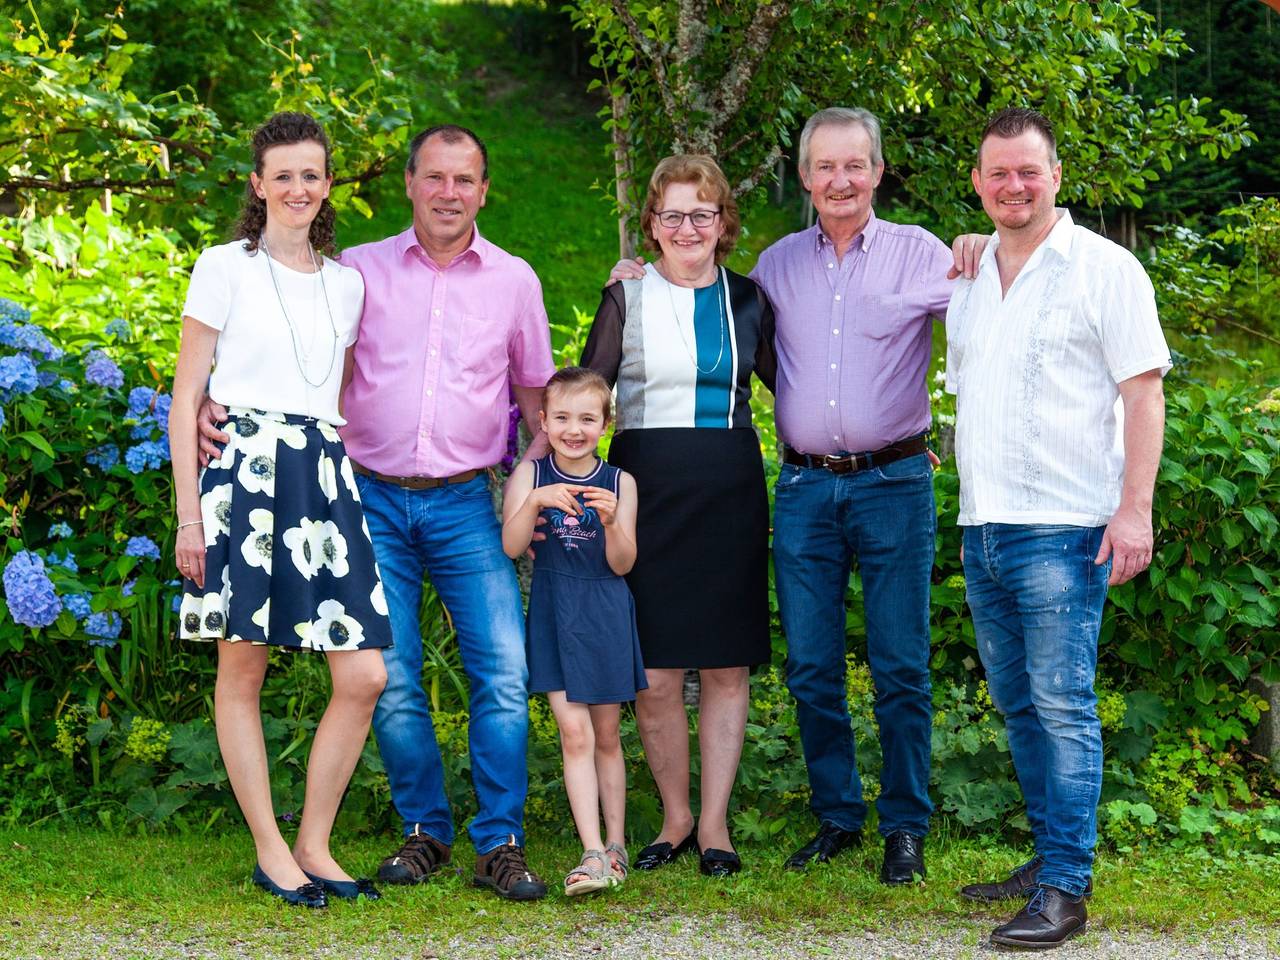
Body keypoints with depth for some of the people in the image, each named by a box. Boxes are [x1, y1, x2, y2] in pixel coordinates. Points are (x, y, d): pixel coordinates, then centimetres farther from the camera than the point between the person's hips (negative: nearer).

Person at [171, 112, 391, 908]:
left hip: (326, 475, 5)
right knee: (242, 668, -1)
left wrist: (350, 476, 12)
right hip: (244, 470, -4)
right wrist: (189, 511, -6)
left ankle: (314, 846, 9)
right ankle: (270, 852, 9)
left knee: (366, 675, -4)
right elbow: (187, 397, 1)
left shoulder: (346, 283, 16)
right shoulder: (225, 268, 3)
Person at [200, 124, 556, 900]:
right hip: (375, 500, 0)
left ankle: (500, 844, 0)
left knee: (504, 671, -9)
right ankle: (425, 831, 17)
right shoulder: (359, 271, 5)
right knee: (392, 681, 1)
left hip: (465, 504, 0)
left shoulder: (513, 280, 8)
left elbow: (537, 394, 16)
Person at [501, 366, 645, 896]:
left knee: (606, 735, 10)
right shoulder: (530, 474, 0)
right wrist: (535, 502, -27)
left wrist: (611, 522, -22)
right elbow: (510, 546, -12)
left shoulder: (619, 482, 1)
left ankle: (616, 843, 22)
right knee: (575, 733, -9)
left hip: (605, 614, 1)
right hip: (554, 614, -1)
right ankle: (593, 854, -11)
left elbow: (622, 564, -4)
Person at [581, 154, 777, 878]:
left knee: (728, 667, 2)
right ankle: (676, 817, 13)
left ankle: (715, 823, 12)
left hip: (731, 493, 2)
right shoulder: (627, 297, 4)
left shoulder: (748, 300, 9)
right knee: (654, 675, -3)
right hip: (647, 489, -1)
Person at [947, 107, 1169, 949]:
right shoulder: (970, 279, 17)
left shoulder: (1102, 268, -3)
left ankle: (1065, 889, -8)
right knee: (1019, 703, 12)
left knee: (1062, 705, -9)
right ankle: (1050, 856, 22)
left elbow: (1144, 390, -7)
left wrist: (1135, 508, -16)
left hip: (1062, 528, -7)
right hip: (984, 528, 7)